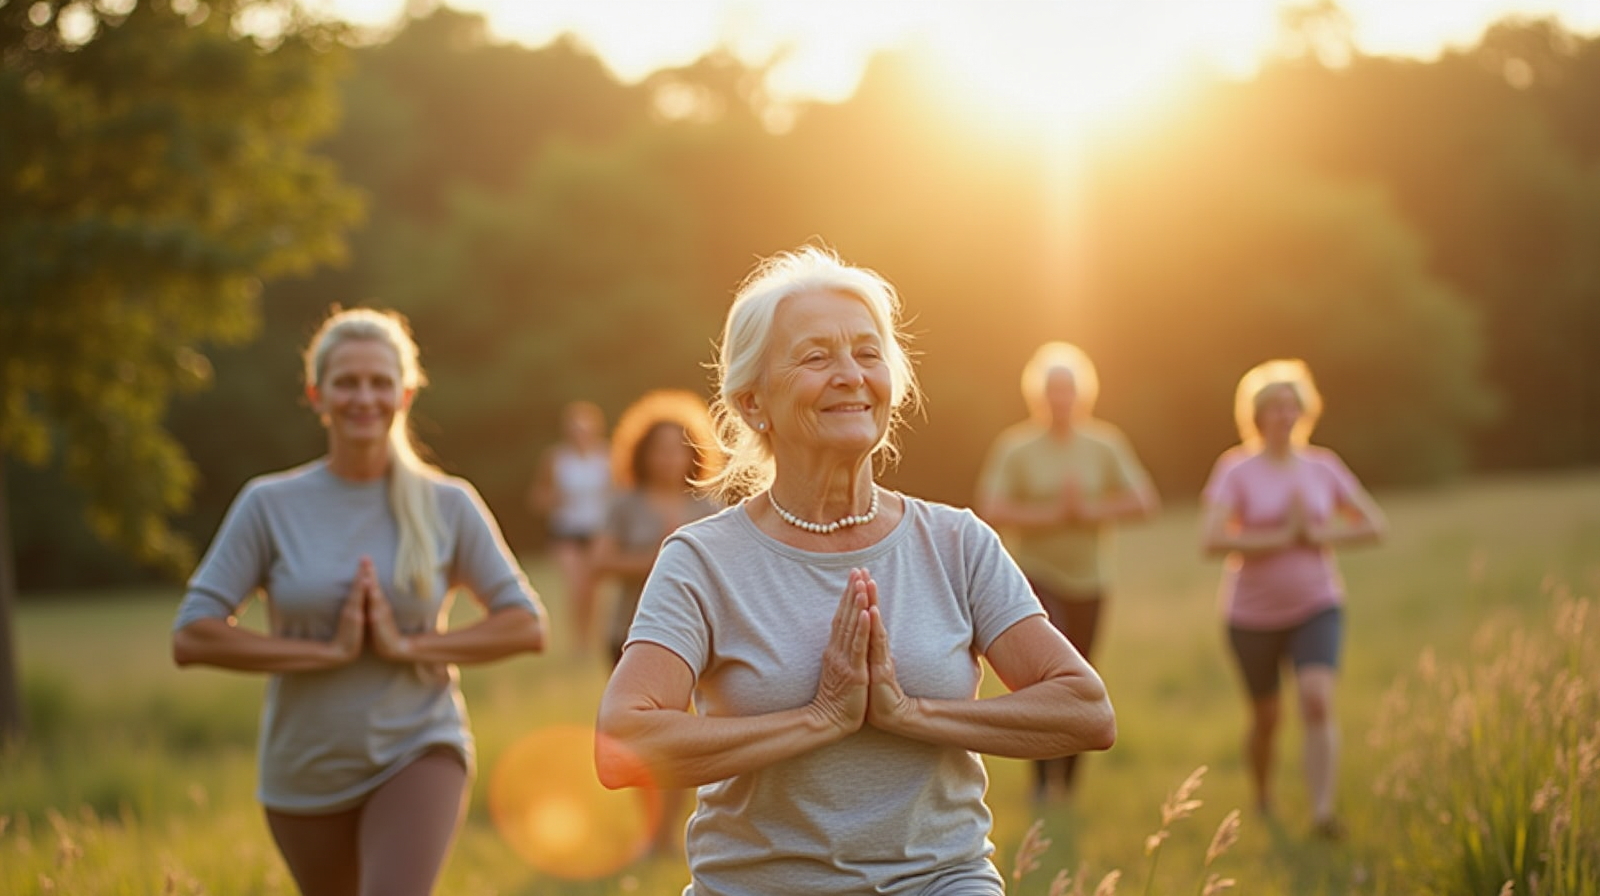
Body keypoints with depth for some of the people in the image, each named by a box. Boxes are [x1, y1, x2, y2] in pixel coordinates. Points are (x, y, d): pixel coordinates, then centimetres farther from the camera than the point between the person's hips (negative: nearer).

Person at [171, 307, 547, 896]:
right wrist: (329, 650, -17)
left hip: (418, 753, -2)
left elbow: (526, 625, -2)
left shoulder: (448, 505, -2)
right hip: (307, 773, 2)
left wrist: (408, 647, -14)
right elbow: (191, 637, -10)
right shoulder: (270, 505, -4)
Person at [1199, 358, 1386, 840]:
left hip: (1317, 607, 1)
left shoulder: (1323, 467, 1)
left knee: (1317, 701, -20)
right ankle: (1263, 801, 38)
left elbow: (1375, 526, 4)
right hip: (1253, 615, -1)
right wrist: (1282, 537, -21)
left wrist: (1318, 535, -12)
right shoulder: (1235, 470, -10)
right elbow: (1213, 541, -23)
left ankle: (1322, 810, -23)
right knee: (1265, 717, 12)